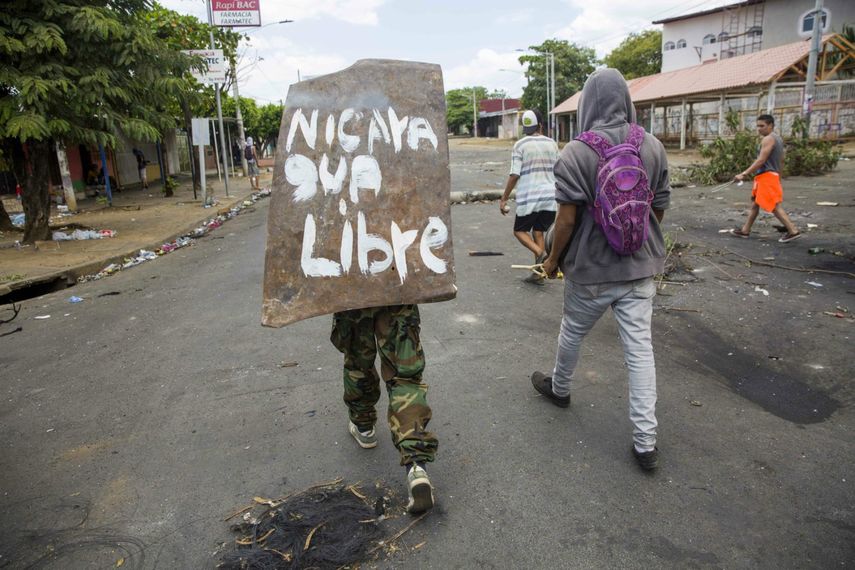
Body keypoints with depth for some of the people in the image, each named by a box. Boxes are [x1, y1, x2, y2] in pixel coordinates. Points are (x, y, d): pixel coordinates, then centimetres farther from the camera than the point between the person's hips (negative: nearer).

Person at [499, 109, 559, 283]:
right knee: (538, 232, 11)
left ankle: (541, 254, -15)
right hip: (549, 196, 4)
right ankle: (538, 273, 9)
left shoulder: (520, 145, -6)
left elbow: (514, 175, -11)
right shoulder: (551, 144, 7)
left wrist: (504, 199, -4)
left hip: (528, 198, -4)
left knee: (520, 231, 10)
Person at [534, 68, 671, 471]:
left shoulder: (577, 152, -14)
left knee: (572, 333, 20)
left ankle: (559, 388, 47)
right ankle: (645, 442, 11)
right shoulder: (653, 147, -1)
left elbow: (567, 218, -15)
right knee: (640, 349, 7)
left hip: (591, 269, -3)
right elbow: (659, 209, 6)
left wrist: (553, 258, 1)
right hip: (641, 266, 4)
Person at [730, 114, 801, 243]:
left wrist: (744, 174, -23)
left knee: (774, 206, -11)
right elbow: (781, 160, 22)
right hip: (770, 176, 11)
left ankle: (793, 231, -11)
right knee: (755, 203, 16)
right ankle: (745, 230, 22)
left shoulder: (768, 139, -14)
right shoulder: (778, 138, 18)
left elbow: (761, 160, -22)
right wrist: (778, 177, 28)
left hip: (767, 176, -11)